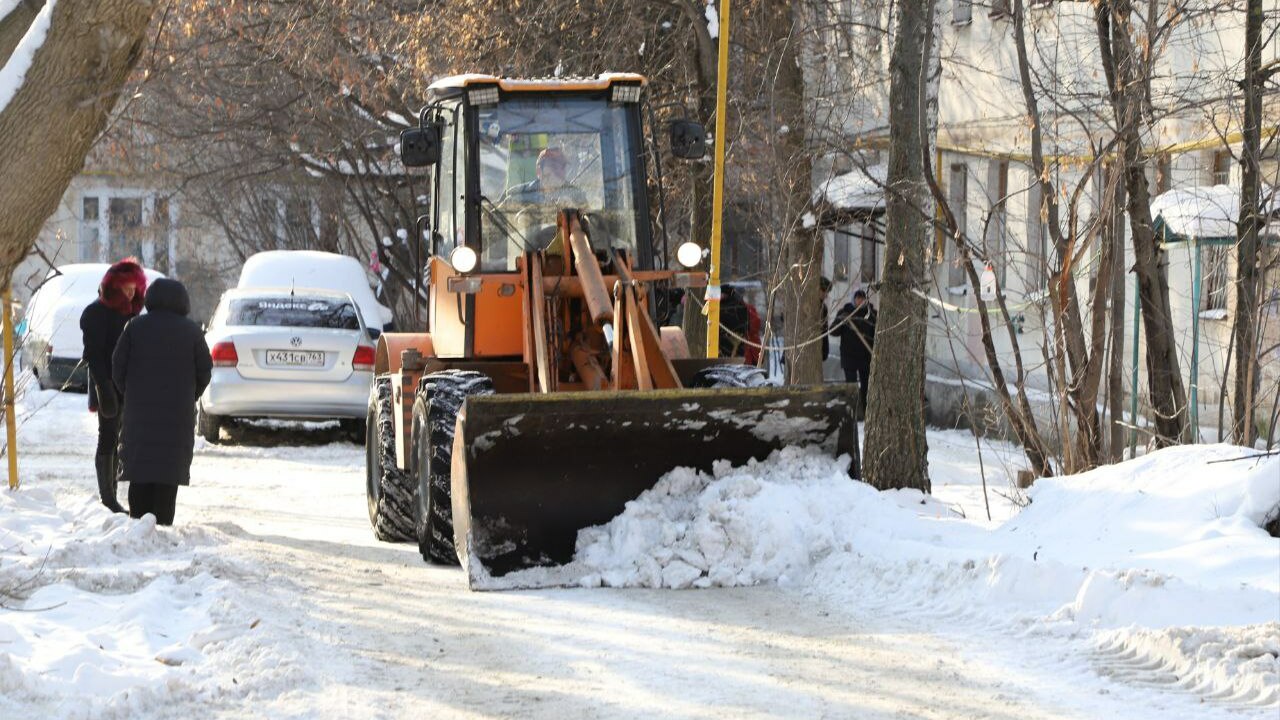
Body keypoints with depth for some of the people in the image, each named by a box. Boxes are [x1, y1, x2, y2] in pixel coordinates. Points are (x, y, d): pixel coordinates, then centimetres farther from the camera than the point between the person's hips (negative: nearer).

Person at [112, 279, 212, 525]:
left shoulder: (135, 327, 0)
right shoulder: (192, 332, -2)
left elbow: (118, 367, 0)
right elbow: (204, 371, 1)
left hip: (138, 411, 1)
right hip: (177, 413, -1)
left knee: (139, 469, 7)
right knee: (170, 468, 2)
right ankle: (162, 524, -2)